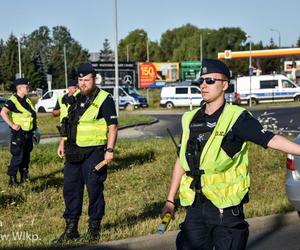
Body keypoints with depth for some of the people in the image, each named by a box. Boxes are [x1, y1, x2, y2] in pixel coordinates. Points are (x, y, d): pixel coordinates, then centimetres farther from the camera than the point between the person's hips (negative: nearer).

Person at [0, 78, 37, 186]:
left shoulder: (27, 100, 15)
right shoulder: (12, 100, -13)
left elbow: (32, 113, 30)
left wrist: (34, 125, 18)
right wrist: (12, 125, -27)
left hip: (28, 133, 8)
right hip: (18, 134, -8)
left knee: (26, 156, 14)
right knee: (17, 156, -8)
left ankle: (24, 176, 25)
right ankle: (12, 179, -2)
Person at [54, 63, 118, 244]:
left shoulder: (104, 99, -8)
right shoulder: (76, 98, 14)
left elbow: (113, 126, -11)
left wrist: (110, 150, -18)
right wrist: (63, 143, 17)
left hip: (94, 152, -7)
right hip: (73, 152, 7)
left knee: (94, 190, 0)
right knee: (71, 189, 8)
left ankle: (94, 228, 14)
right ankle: (71, 229, 18)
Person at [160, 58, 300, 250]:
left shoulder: (236, 117, -7)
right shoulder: (190, 119, 8)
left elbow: (271, 140, -17)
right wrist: (170, 200, 16)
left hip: (226, 209, -4)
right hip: (195, 207, 5)